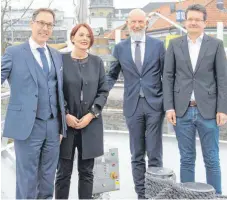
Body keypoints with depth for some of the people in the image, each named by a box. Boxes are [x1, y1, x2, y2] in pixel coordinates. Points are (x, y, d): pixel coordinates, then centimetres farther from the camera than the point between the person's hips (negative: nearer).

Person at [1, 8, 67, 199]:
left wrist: (62, 121, 13)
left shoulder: (57, 55, 13)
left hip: (53, 125, 5)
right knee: (27, 179, 5)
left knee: (48, 178, 15)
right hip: (28, 125, -5)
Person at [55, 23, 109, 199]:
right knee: (64, 172, 4)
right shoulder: (61, 60, -1)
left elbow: (104, 91, 5)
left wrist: (91, 114, -6)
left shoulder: (97, 62, 6)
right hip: (66, 123, -2)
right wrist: (65, 115, -10)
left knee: (87, 172, 9)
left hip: (91, 124, 2)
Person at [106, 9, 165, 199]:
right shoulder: (120, 48, 6)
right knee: (137, 155, 9)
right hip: (133, 105, 1)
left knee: (154, 154, 2)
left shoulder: (158, 45, 3)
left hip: (154, 104, -1)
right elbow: (112, 76, 13)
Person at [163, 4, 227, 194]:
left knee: (211, 159, 7)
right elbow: (168, 77, 4)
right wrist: (169, 106, -3)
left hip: (208, 110, -1)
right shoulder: (175, 44, 7)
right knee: (186, 159, 9)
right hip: (182, 110, 1)